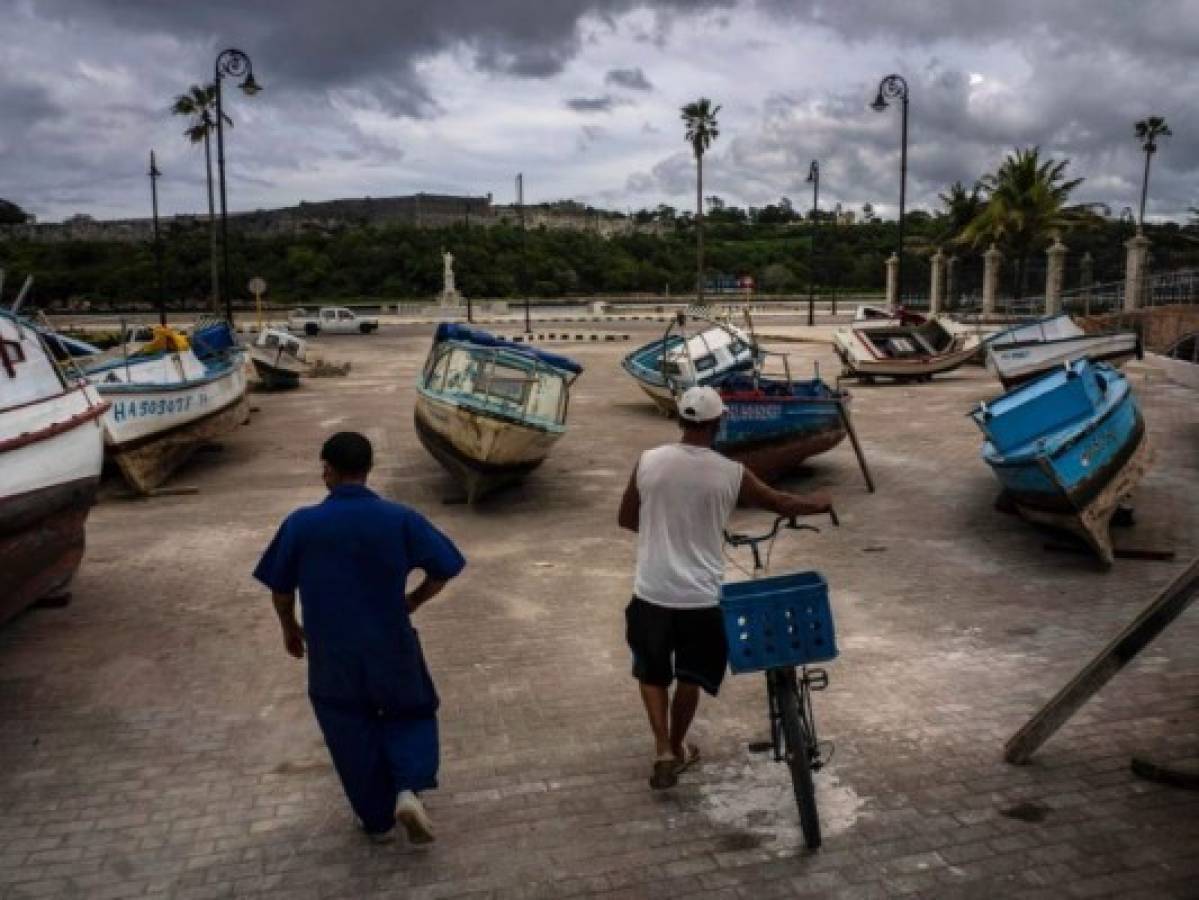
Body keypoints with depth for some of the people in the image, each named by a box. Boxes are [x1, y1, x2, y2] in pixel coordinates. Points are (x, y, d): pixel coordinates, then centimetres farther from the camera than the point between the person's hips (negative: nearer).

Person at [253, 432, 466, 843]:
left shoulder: (300, 524, -11)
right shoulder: (400, 519, -11)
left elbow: (279, 589, -2)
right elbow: (444, 569, -9)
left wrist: (290, 629, 17)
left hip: (332, 654, 0)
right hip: (391, 646, 0)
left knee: (354, 736, 19)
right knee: (413, 712, 23)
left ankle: (377, 820, 31)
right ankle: (409, 789, 1)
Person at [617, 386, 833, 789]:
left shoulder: (648, 462, -7)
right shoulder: (732, 474, -10)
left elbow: (626, 519, 5)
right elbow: (783, 504, 5)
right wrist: (818, 502, 26)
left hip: (652, 594, 1)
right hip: (701, 598, -1)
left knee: (651, 673, 22)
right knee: (689, 678, 21)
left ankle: (663, 751, 14)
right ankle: (678, 749, 36)